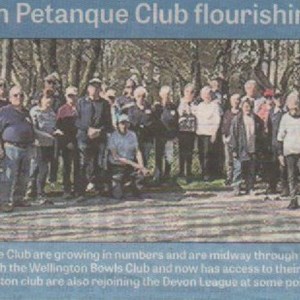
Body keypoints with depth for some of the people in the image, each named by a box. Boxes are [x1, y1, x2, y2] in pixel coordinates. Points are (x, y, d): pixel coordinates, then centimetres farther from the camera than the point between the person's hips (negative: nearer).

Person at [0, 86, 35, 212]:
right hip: (12, 148, -7)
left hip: (27, 148, 7)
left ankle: (19, 199, 18)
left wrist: (31, 145, 19)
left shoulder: (26, 113, 19)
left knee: (23, 176, 9)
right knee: (11, 176, -9)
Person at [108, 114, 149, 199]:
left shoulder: (132, 135, 2)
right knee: (118, 196, -11)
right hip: (117, 167, -3)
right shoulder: (113, 137, -10)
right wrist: (132, 163, -20)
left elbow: (137, 152, 3)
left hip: (131, 166, 3)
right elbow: (115, 156, -14)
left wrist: (141, 166, -14)